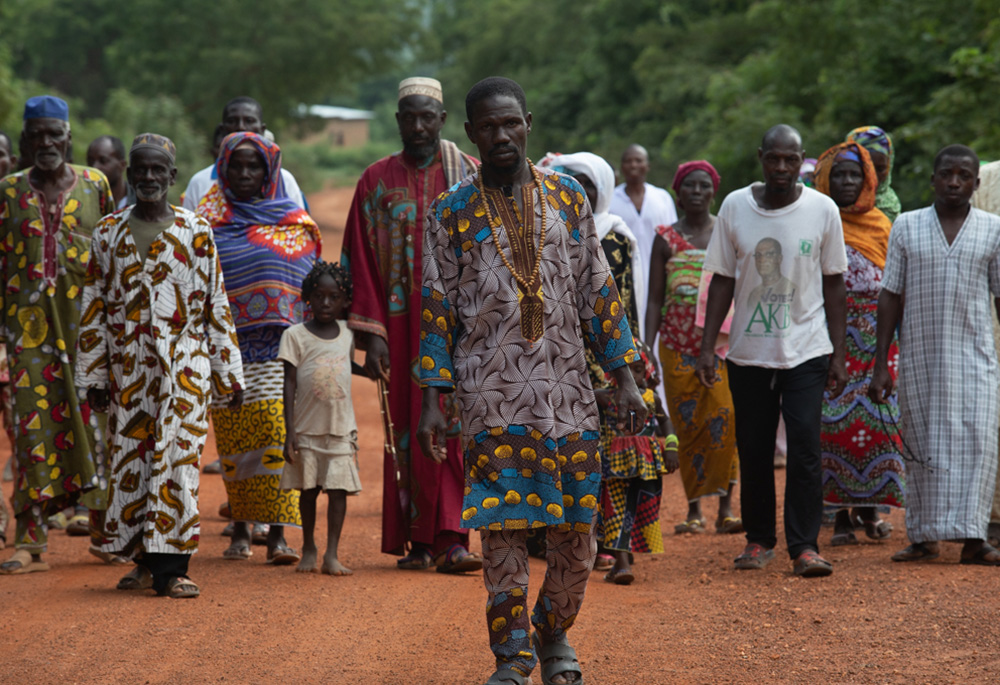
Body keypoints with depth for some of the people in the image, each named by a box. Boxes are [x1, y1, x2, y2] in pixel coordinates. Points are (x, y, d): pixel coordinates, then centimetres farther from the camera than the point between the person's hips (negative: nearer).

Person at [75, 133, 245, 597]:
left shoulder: (196, 232, 3)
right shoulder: (108, 233, 7)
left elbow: (216, 305, 5)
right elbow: (94, 308, 8)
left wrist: (229, 374, 3)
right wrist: (94, 376, 5)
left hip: (185, 365, -2)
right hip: (129, 366, 2)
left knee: (178, 457, -9)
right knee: (131, 457, 4)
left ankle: (169, 566, -7)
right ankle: (146, 560, 16)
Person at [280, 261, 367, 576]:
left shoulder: (347, 333, 6)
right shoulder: (295, 335, -3)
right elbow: (290, 384, -5)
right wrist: (290, 431, -8)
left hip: (341, 428, 2)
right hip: (307, 428, -2)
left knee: (339, 488, -5)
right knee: (308, 489, 7)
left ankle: (332, 554, -6)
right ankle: (308, 548, 22)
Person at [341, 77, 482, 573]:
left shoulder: (470, 177, 4)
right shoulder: (377, 182, 6)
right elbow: (363, 263, 3)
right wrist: (372, 334, -5)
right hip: (403, 323, 1)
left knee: (456, 426, -9)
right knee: (408, 428, 3)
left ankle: (452, 540, -13)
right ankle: (418, 542, 9)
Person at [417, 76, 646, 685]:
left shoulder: (568, 198, 7)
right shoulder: (452, 212, 3)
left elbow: (598, 292, 9)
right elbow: (437, 309, 4)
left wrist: (624, 376, 5)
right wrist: (433, 401, -1)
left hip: (567, 388, 2)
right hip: (490, 395, -2)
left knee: (579, 525, 2)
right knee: (502, 525, -5)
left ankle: (553, 634, 24)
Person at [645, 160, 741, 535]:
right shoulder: (666, 238, 8)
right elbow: (655, 299, 8)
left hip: (722, 341, -1)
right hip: (679, 345, 1)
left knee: (726, 420, -15)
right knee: (688, 427, 2)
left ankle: (726, 507, -13)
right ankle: (694, 509, 9)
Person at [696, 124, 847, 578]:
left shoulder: (822, 210, -2)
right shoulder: (735, 207, 0)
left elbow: (833, 284, 3)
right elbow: (722, 281, 6)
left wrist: (838, 354, 1)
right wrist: (707, 347, 0)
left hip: (806, 350, -2)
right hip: (748, 352, 2)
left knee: (804, 448, -10)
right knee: (753, 451, 6)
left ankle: (804, 546, -8)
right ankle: (759, 540, 18)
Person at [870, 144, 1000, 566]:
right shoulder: (906, 227, 6)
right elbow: (891, 297, 6)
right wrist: (880, 364, 1)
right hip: (919, 357, 1)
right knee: (921, 446, 4)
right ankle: (924, 537, 13)